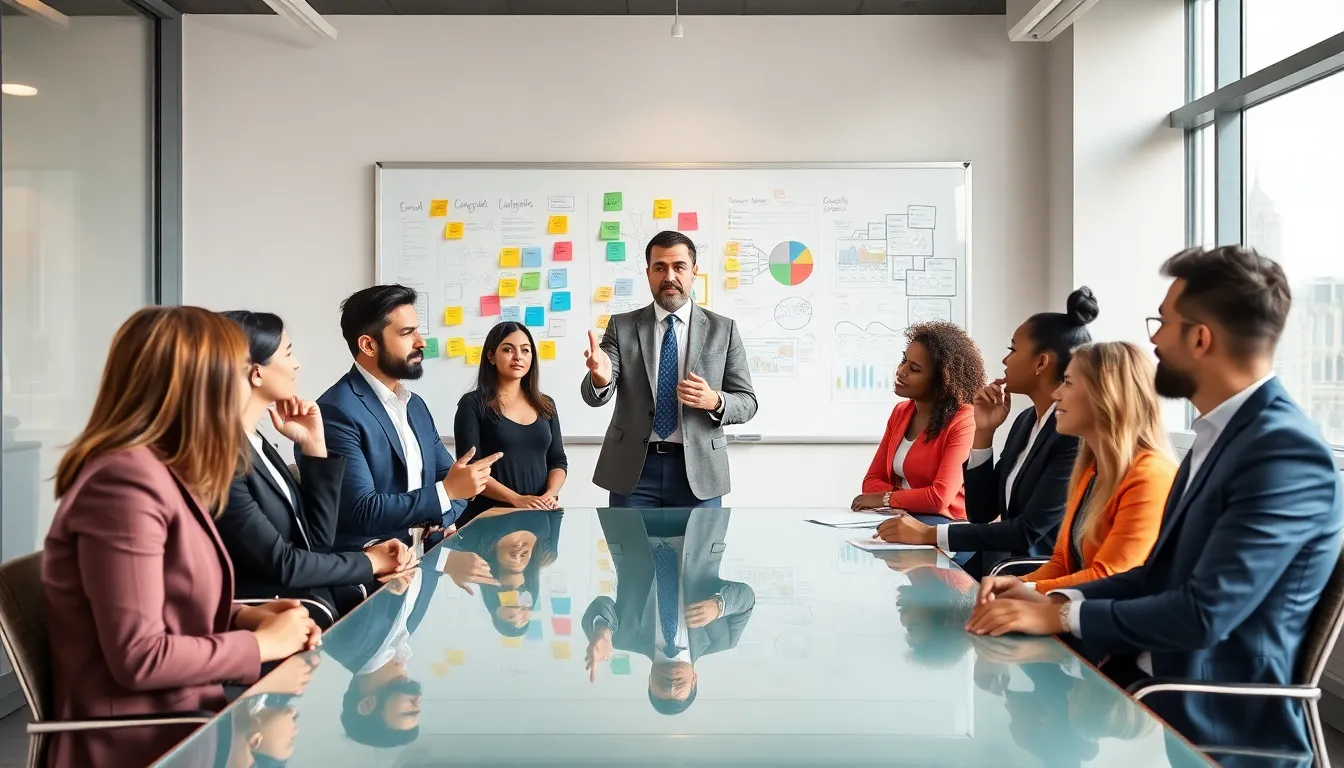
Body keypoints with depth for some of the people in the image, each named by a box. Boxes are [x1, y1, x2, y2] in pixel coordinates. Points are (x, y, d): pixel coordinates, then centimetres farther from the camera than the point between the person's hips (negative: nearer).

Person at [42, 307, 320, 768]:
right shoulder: (126, 480, -21)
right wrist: (261, 643, -13)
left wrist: (246, 617, 1)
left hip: (184, 721, 9)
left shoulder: (166, 475, 9)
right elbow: (139, 657, -24)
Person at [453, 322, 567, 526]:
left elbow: (558, 460, 12)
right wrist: (517, 499, -19)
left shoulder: (545, 405, 12)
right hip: (487, 517, -4)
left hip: (538, 515, 4)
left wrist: (551, 494, -8)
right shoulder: (473, 404, -2)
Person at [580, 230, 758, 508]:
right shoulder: (621, 326, 4)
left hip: (698, 471, 0)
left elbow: (747, 402, 4)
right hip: (633, 469, 0)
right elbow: (594, 396, -6)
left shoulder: (723, 330, 3)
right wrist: (601, 378, -30)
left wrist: (715, 401, -17)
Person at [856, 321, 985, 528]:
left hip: (944, 525, -6)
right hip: (901, 518, 6)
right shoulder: (900, 412, 9)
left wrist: (886, 499, -11)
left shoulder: (963, 421, -15)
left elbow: (940, 497, -24)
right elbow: (873, 480, 7)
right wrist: (901, 498, -14)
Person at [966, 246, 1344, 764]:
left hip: (1219, 722, -8)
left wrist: (1063, 617, -16)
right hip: (1149, 681, 8)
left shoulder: (1286, 451, -20)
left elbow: (1205, 614, -25)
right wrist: (1054, 599, -1)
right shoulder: (1221, 433, 9)